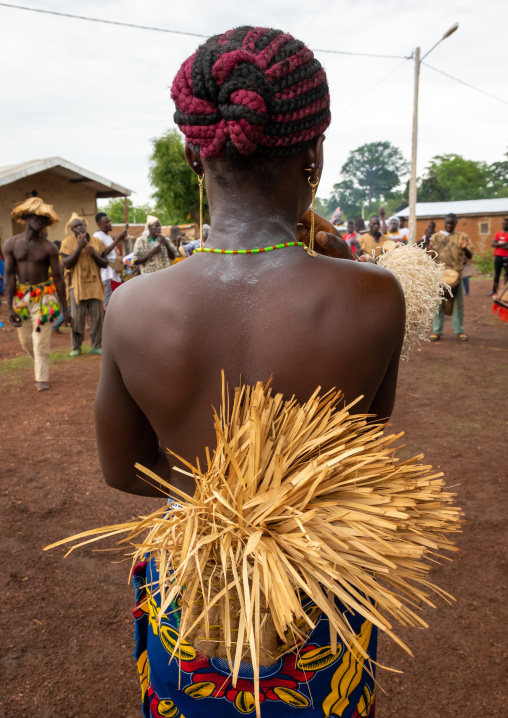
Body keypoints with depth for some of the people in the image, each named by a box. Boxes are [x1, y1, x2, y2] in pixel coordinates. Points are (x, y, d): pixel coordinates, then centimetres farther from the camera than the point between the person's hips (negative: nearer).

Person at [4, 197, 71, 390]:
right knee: (25, 340, 12)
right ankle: (41, 365, 38)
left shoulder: (48, 247, -9)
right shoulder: (12, 244, -4)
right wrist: (9, 307, -10)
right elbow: (9, 275, -5)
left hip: (43, 296, -3)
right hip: (20, 295, 3)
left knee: (41, 339, -3)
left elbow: (58, 278, -7)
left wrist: (65, 310, -7)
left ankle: (41, 378, 10)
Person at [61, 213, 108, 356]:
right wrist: (79, 247, -16)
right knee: (77, 317, 0)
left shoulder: (97, 242, 7)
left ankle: (96, 346, 14)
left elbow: (105, 264, 7)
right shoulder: (67, 242, -1)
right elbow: (66, 264, -9)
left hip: (95, 284, 2)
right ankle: (76, 347, 13)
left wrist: (94, 254, -12)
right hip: (77, 285, -2)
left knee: (97, 316, 3)